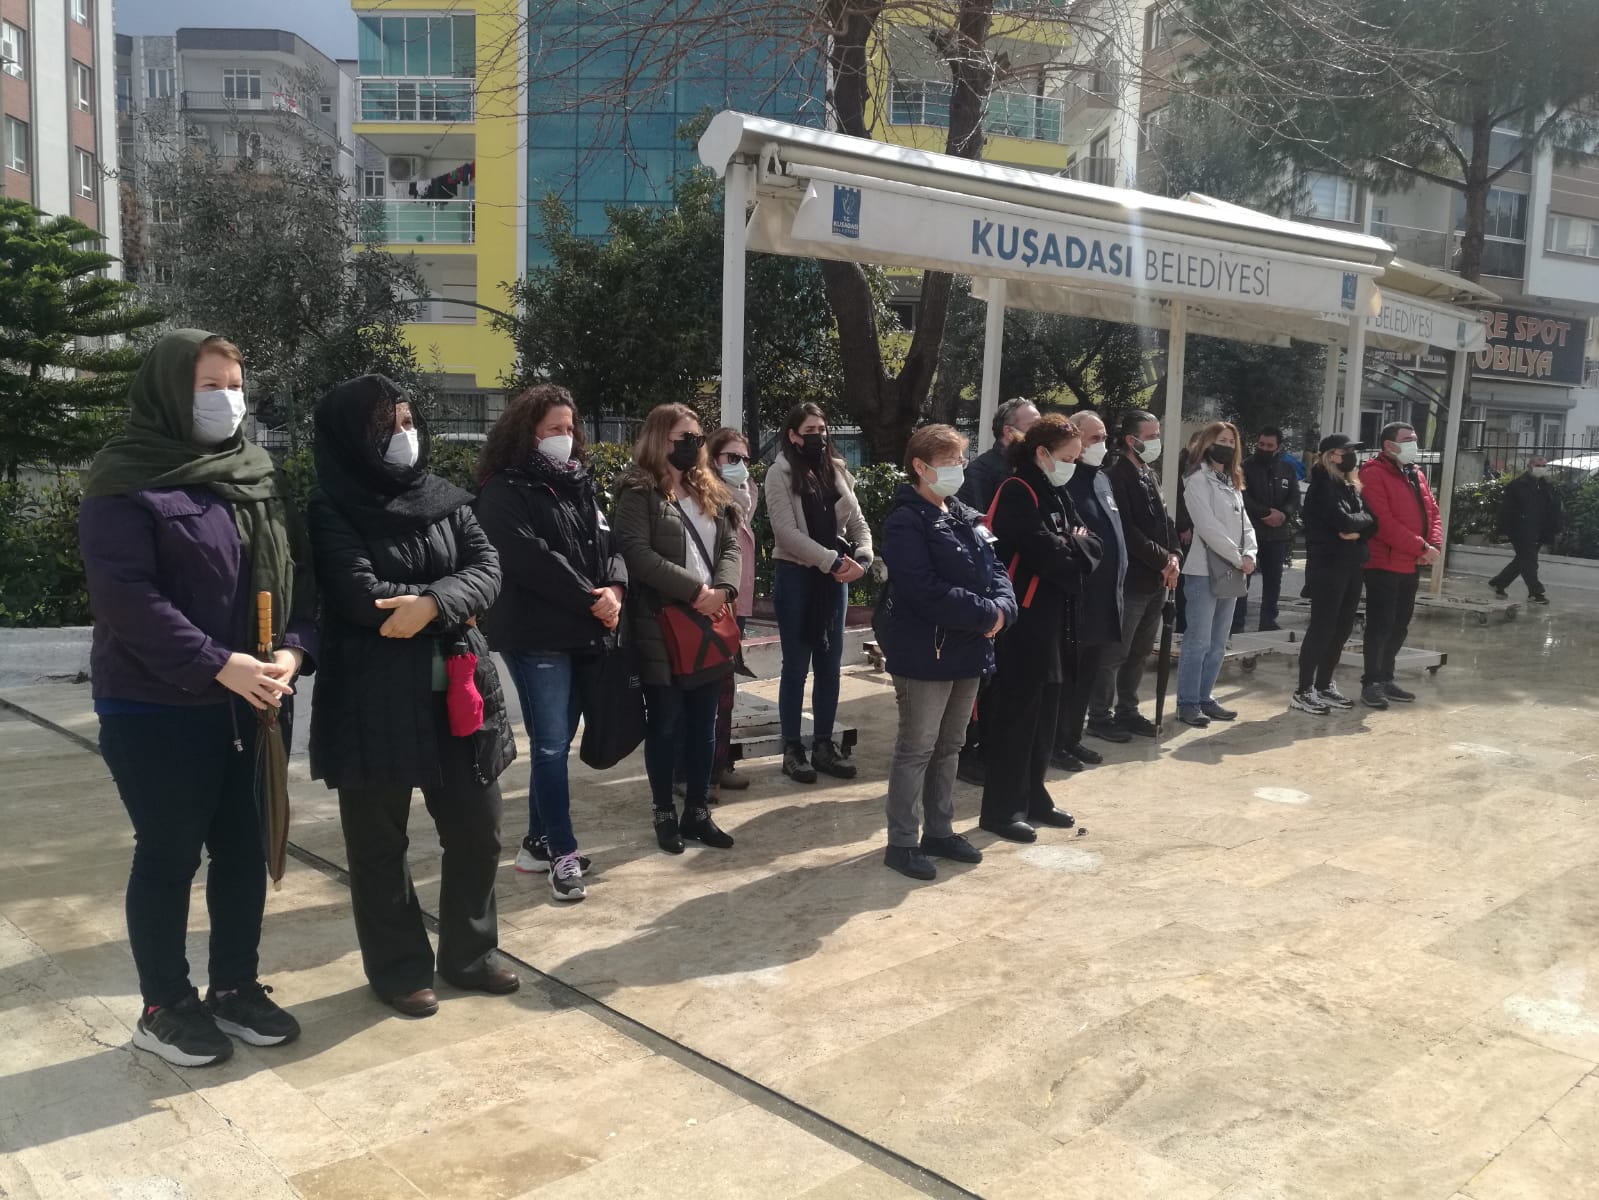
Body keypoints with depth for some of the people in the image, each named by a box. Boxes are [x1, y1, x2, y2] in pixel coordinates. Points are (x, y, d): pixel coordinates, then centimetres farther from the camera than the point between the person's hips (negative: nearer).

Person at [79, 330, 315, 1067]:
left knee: (244, 849, 13)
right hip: (158, 711, -6)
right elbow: (125, 594, -18)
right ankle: (164, 1007, 23)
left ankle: (235, 989, 29)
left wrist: (292, 651, -10)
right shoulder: (127, 481, -9)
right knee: (169, 856, 6)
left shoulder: (259, 475, 11)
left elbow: (298, 573, 8)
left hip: (253, 705, 6)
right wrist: (219, 665, -22)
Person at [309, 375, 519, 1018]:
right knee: (380, 843, 8)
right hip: (373, 698, -5)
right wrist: (453, 602, -9)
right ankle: (397, 969, 26)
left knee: (477, 831, 11)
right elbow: (362, 596, -18)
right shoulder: (331, 510, -7)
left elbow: (487, 568, -2)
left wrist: (431, 604, -20)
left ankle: (469, 953, 31)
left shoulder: (443, 498, 9)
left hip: (456, 689, 5)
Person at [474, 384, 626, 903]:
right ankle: (563, 853, 4)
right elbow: (532, 559, -16)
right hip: (536, 635, -7)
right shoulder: (505, 491, -6)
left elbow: (604, 541, 10)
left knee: (557, 741, 12)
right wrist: (590, 600, -14)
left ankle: (538, 842, 24)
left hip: (583, 633, 7)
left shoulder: (578, 484, 16)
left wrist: (614, 589, -10)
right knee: (551, 744, -4)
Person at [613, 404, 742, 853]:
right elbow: (636, 552, -18)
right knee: (665, 724, 4)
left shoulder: (710, 491, 15)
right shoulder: (639, 493, -6)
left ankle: (698, 812, 22)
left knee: (703, 725, 11)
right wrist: (694, 590, -21)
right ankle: (665, 814, 17)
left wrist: (722, 589, -11)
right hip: (662, 627, -6)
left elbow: (730, 546, 9)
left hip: (710, 625, 6)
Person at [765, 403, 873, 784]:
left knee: (830, 664, 9)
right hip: (796, 577, -5)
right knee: (797, 665, 2)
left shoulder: (836, 471, 11)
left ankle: (823, 745, 20)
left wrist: (862, 558, -11)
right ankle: (792, 748, 12)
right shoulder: (781, 473, -6)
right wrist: (832, 560, -20)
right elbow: (786, 532, -15)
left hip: (835, 579, 5)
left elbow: (857, 522, 9)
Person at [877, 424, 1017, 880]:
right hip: (925, 652, -8)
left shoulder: (967, 518, 13)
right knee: (916, 749, -1)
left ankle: (939, 831, 28)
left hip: (968, 650, 8)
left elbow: (995, 570, 11)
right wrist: (986, 614, -18)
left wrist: (1002, 609, -11)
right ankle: (902, 843, 9)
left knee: (949, 747, 16)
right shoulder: (906, 522, -14)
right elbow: (927, 591, -23)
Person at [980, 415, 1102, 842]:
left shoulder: (1057, 494, 14)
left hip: (1052, 618, 9)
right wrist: (1075, 547, -3)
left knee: (1044, 710, 14)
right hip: (1022, 619, -9)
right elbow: (1047, 554, -22)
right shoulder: (1016, 493, -13)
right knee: (1016, 711, -3)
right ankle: (1001, 809, 5)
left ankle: (1032, 797, 25)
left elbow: (1093, 547, 8)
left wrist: (1071, 546, -11)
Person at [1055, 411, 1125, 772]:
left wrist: (1119, 578, 16)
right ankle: (1056, 744, 10)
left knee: (1087, 676, 15)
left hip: (1105, 597, 8)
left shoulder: (1103, 478, 16)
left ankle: (1073, 739, 25)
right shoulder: (1064, 480, -12)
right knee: (1068, 674, 0)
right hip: (1076, 598, -8)